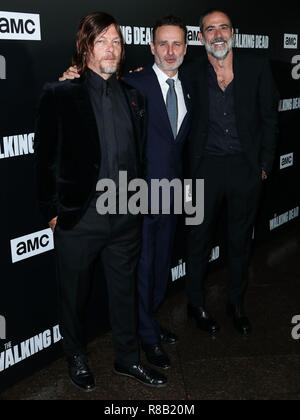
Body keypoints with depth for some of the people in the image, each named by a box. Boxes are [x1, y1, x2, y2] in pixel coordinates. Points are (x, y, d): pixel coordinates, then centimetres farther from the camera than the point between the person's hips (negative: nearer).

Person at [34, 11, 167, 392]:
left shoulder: (133, 96, 8)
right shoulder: (60, 94, -7)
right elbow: (45, 156, -6)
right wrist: (52, 210, -6)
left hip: (126, 216, 4)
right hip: (78, 217, -4)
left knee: (125, 290, 18)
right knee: (75, 294, 14)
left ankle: (127, 359, 38)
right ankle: (76, 357, 39)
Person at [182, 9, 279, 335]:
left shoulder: (257, 66, 1)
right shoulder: (192, 74, 0)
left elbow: (268, 118, 3)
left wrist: (265, 164, 0)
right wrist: (187, 169, -7)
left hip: (246, 167, 1)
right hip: (205, 169, -1)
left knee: (241, 239, 14)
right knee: (199, 238, 10)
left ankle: (236, 303, 34)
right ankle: (196, 304, 30)